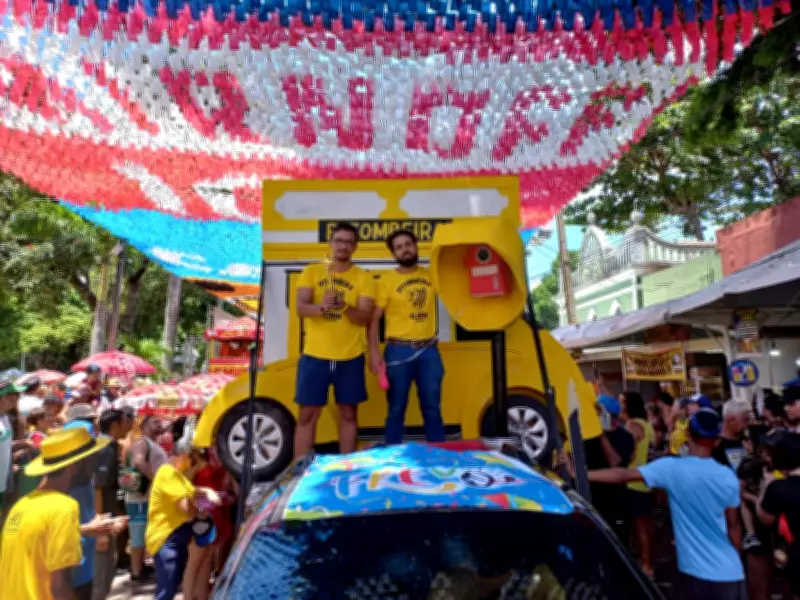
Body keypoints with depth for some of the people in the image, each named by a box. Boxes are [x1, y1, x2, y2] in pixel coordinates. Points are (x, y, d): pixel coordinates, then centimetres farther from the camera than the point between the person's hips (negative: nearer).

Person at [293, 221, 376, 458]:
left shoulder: (363, 278, 2)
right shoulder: (311, 271, 5)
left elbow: (364, 317, -7)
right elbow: (301, 308, -6)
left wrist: (344, 306, -27)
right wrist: (321, 307, -27)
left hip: (350, 358, 0)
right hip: (315, 356, 0)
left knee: (348, 414, 10)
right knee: (307, 415, 5)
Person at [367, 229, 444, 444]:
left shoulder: (431, 275, 9)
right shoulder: (386, 280, -2)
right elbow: (374, 319, -4)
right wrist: (374, 352, -13)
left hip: (429, 350, 3)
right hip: (399, 351, -3)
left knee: (432, 408, 12)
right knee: (397, 409, 7)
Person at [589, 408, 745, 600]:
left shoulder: (672, 468, -14)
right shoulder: (728, 477, -5)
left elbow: (623, 475, -18)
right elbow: (733, 526, 4)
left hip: (693, 571, -2)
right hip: (729, 573, 2)